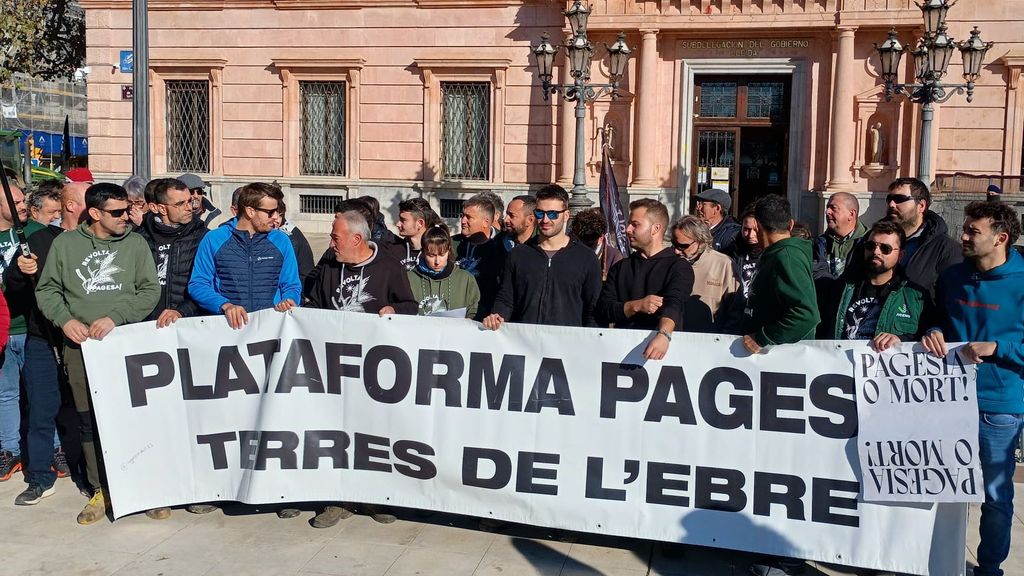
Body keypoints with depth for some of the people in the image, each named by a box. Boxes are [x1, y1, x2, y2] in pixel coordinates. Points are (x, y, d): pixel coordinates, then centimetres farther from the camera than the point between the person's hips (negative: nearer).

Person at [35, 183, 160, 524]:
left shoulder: (135, 243, 3)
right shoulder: (65, 243, 5)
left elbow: (150, 290, -2)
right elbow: (47, 289, 10)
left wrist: (115, 317, -13)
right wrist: (65, 320, -7)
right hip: (81, 346, 1)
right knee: (88, 419, 6)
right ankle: (100, 490, 18)